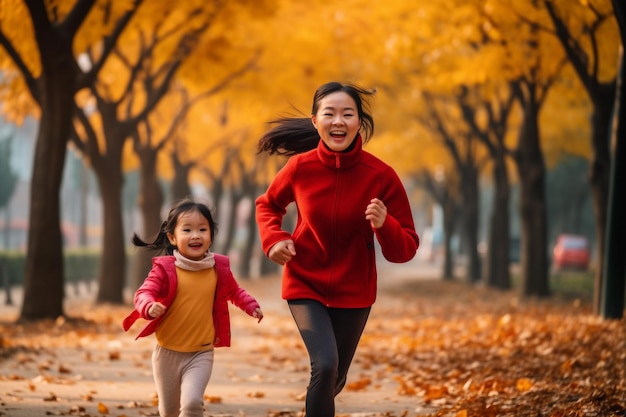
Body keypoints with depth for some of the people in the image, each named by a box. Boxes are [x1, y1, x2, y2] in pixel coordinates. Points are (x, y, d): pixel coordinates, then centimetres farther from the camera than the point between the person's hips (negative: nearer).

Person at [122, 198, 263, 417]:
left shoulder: (219, 268, -1)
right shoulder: (165, 268, -11)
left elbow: (234, 292, 17)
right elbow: (143, 293, -17)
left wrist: (251, 306, 2)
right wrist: (150, 307, -38)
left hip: (201, 353, 0)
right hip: (168, 352, 0)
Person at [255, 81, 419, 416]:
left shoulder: (381, 176, -18)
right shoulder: (300, 167, -15)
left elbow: (405, 250, -13)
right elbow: (267, 205, 8)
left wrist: (384, 225, -34)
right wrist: (274, 239, -12)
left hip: (354, 292, 1)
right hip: (306, 285, -1)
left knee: (335, 379, 16)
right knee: (325, 365, -23)